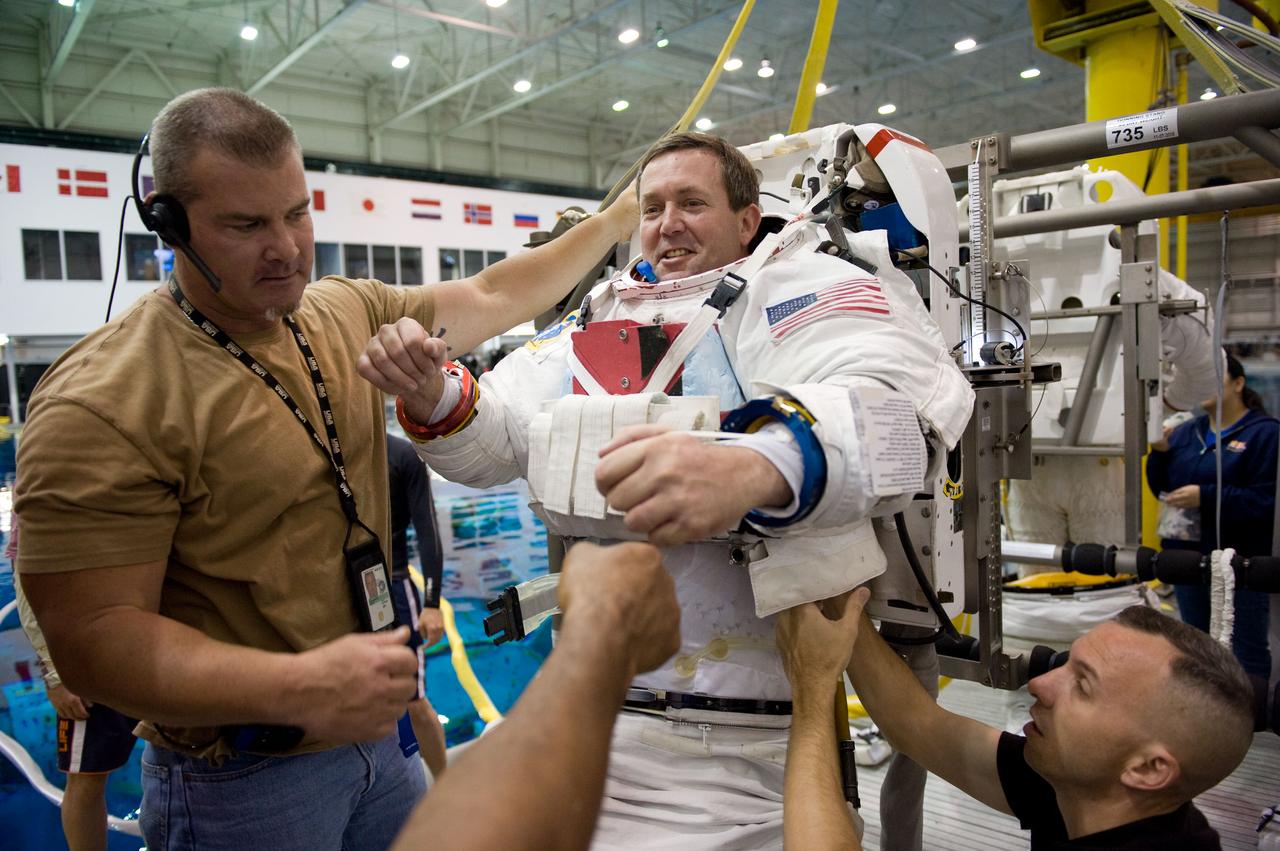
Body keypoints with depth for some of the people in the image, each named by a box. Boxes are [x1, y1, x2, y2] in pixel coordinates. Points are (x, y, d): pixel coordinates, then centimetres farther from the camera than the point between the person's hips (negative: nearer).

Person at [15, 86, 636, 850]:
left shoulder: (347, 315, 0)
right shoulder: (102, 405, -20)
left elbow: (490, 298, 12)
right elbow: (94, 639, -21)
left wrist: (615, 221, 16)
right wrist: (299, 687, -33)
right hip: (237, 782, -6)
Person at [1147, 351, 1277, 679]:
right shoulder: (1186, 433, 10)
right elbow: (1162, 489, 11)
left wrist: (1204, 497, -23)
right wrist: (1160, 453, -5)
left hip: (1238, 561, -6)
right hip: (1188, 555, 6)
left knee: (1246, 652, 4)